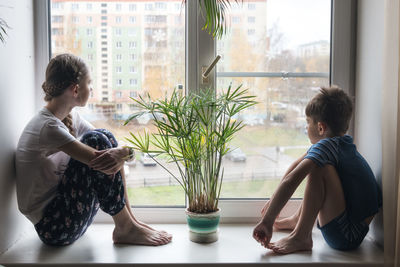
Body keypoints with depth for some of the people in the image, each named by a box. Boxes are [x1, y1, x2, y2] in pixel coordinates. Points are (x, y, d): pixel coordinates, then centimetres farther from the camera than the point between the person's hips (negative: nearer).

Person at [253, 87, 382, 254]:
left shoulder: (326, 145, -19)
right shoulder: (342, 142, 9)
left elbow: (290, 182, -31)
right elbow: (297, 164, 17)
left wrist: (267, 221, -28)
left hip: (345, 238, -10)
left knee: (318, 169, -26)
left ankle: (301, 237, -17)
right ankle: (297, 220, 27)